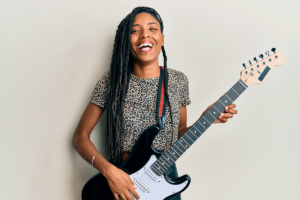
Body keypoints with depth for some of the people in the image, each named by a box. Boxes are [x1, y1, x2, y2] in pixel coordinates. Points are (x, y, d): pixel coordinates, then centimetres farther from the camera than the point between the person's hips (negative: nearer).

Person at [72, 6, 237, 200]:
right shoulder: (111, 81, -10)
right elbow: (80, 136, -6)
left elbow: (179, 134, 7)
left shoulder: (178, 81, -2)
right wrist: (108, 170, -20)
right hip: (121, 179, -2)